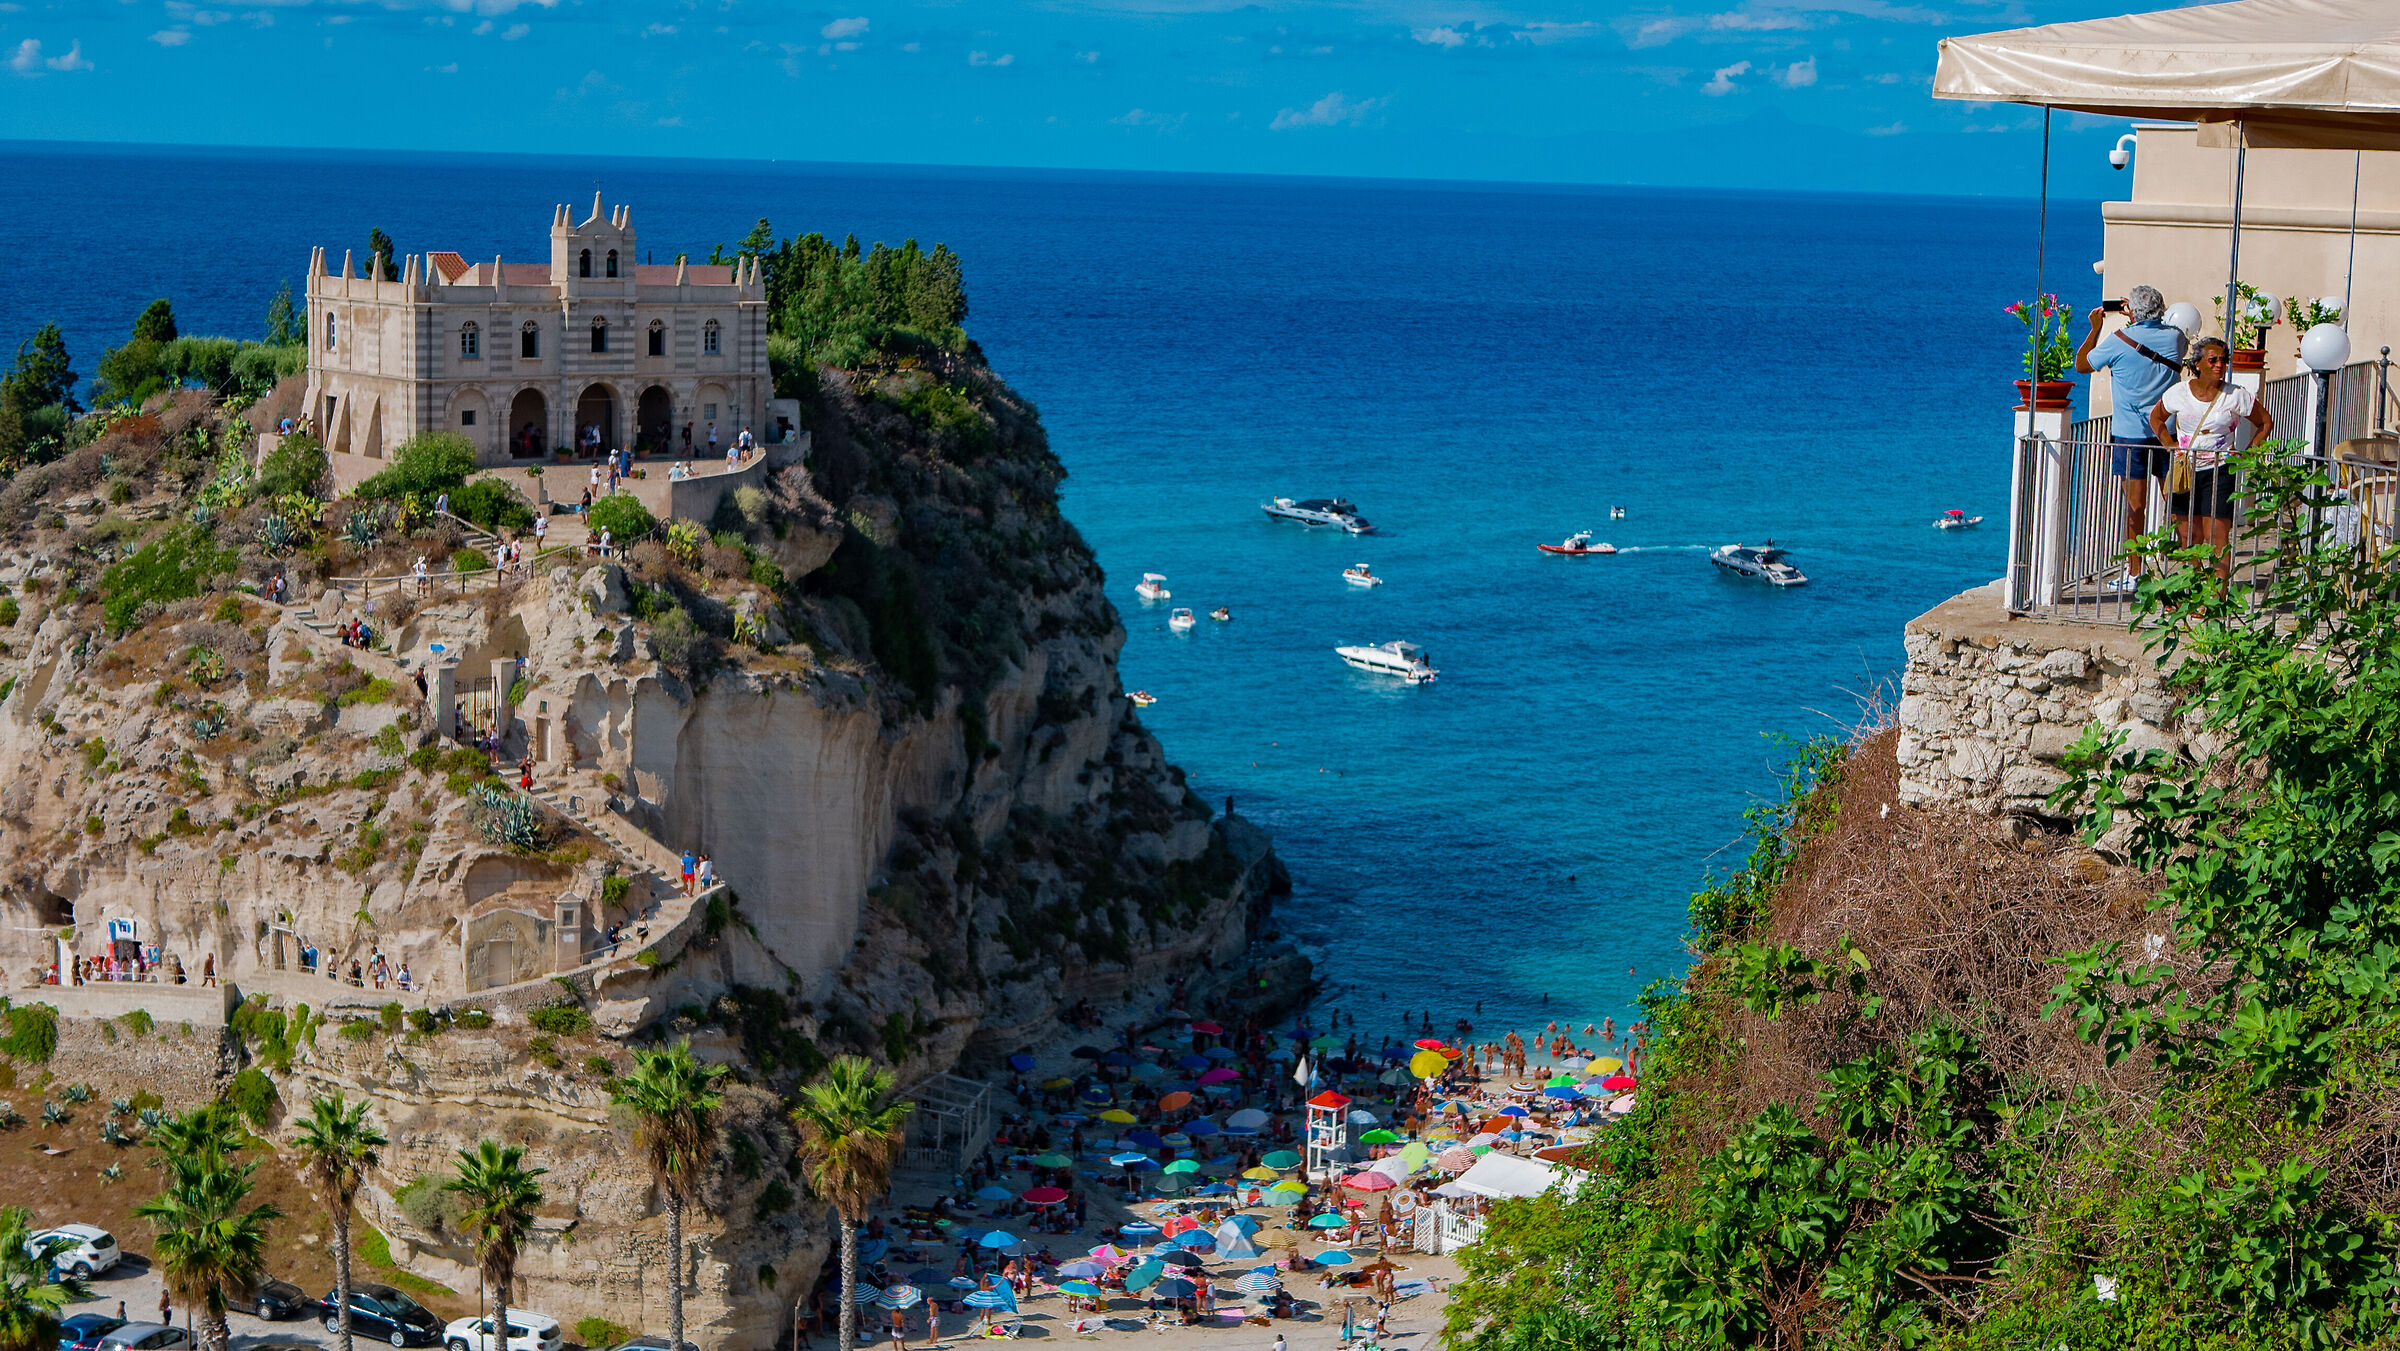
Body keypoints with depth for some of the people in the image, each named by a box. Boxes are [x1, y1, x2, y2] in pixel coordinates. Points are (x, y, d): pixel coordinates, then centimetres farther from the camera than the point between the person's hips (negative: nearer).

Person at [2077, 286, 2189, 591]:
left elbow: (2082, 364, 5)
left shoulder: (2120, 341, -9)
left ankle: (2134, 573, 2)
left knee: (2135, 504, 0)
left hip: (2130, 432, -3)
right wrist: (2140, 318, 32)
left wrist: (2095, 328, 16)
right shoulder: (2174, 338, 2)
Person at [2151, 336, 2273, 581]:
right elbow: (2156, 417, 20)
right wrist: (2171, 446, 7)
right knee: (2188, 537, 4)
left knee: (2217, 537, -11)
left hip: (2220, 472, -3)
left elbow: (2266, 423, 10)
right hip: (2185, 471, 3)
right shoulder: (2179, 393, 1)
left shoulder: (2236, 396, -3)